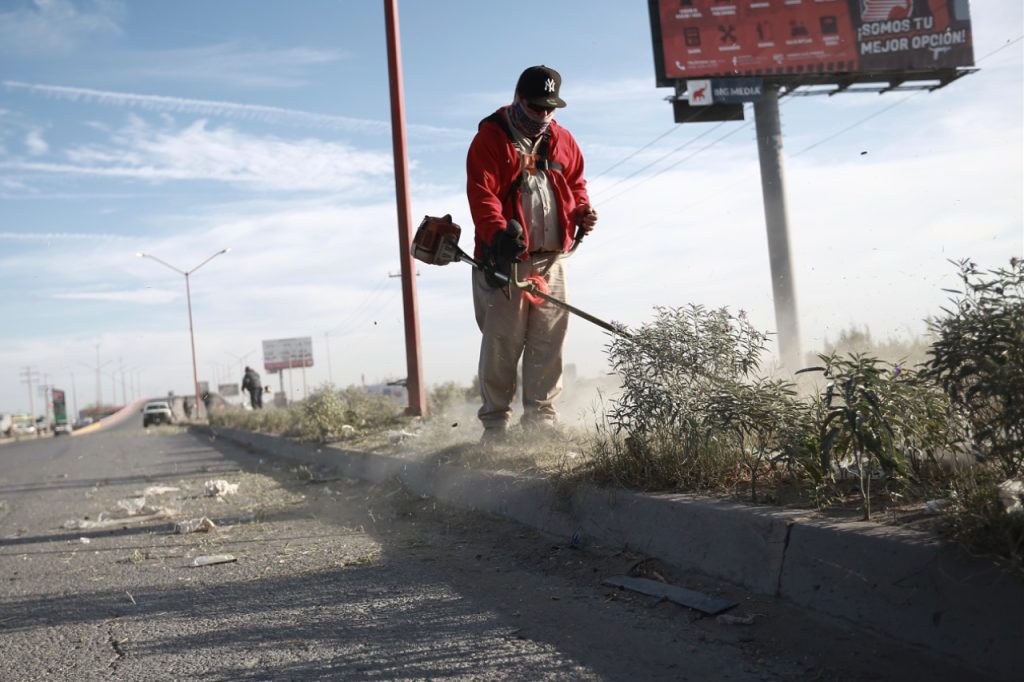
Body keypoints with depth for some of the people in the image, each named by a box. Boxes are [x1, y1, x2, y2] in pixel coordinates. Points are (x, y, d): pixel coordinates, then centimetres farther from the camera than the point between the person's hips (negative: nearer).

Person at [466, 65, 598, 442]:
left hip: (551, 258, 5)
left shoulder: (562, 140, 15)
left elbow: (575, 182, 27)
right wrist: (498, 233, -31)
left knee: (548, 341, 4)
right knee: (502, 343, -3)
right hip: (505, 258, -5)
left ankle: (541, 418, 13)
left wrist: (582, 211, 4)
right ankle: (495, 424, 6)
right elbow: (481, 194, -14)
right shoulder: (490, 138, -3)